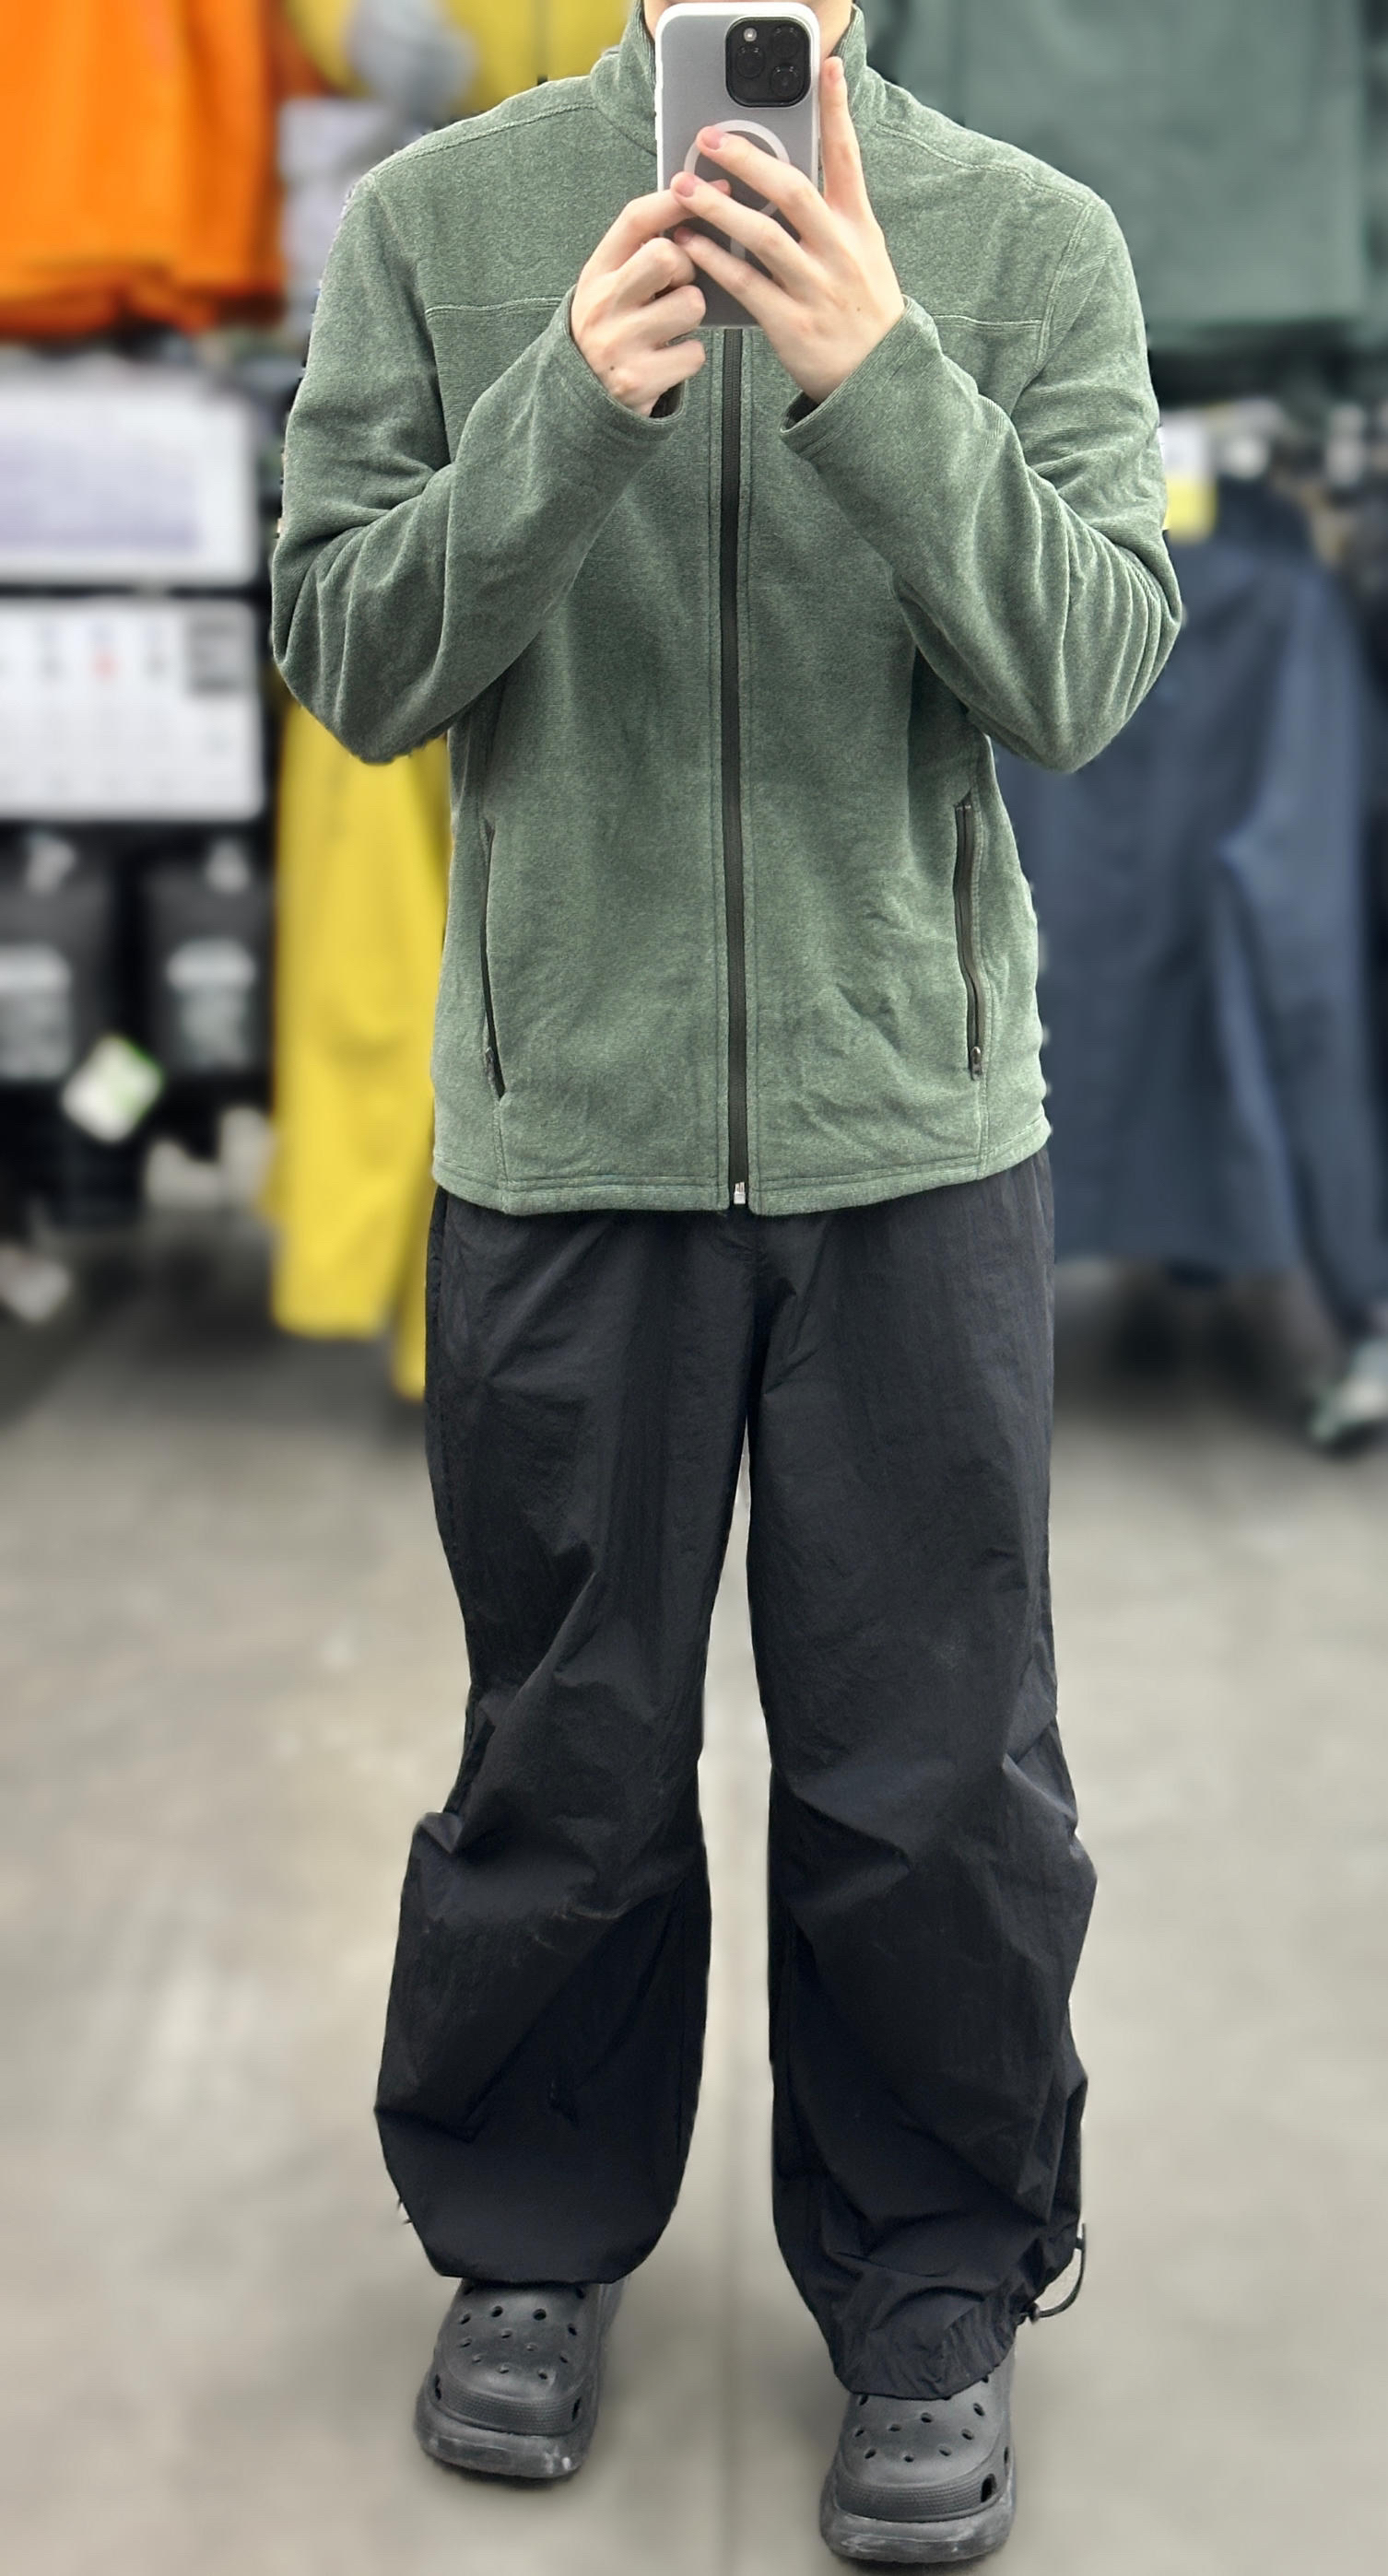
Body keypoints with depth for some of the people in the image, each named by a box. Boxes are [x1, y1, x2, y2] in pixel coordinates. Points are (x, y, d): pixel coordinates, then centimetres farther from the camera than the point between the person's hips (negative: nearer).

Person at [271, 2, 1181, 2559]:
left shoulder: (1028, 240, 1)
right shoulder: (436, 222, 1)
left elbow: (1082, 672, -8)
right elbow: (353, 662, -3)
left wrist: (881, 373, -22)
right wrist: (570, 404, -19)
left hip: (916, 1129, 0)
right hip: (561, 1129, 0)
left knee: (934, 1771, 7)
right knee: (567, 1759, 12)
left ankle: (935, 2289, 27)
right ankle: (532, 2240, 34)